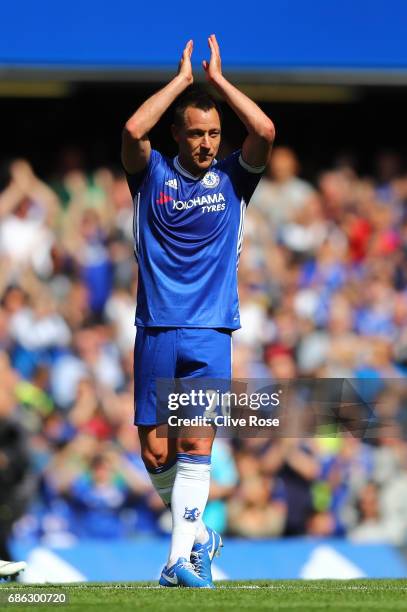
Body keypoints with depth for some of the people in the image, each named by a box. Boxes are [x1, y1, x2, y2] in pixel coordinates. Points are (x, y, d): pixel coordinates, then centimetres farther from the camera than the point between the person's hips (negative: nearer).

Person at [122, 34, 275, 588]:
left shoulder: (232, 178, 7)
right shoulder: (153, 177, 5)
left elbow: (265, 132, -10)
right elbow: (133, 131, -14)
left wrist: (218, 79, -3)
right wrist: (182, 79, -6)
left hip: (211, 333, -1)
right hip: (156, 329, 1)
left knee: (196, 445, -12)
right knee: (155, 451, 1)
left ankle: (181, 560, -15)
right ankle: (200, 535, 23)